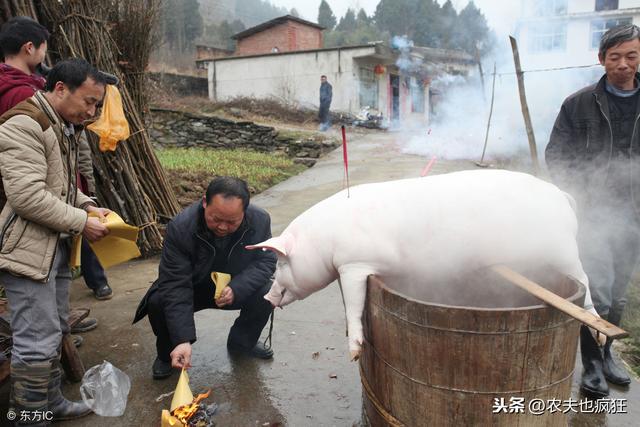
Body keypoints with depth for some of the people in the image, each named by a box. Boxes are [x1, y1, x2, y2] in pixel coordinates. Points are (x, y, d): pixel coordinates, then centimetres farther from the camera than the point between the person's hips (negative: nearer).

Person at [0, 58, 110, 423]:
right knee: (38, 342, -4)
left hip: (56, 246, 10)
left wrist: (87, 204, 5)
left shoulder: (65, 127, 15)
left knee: (55, 331, 18)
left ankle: (51, 402, 32)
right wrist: (82, 222, -17)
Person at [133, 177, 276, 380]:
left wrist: (236, 289, -34)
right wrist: (182, 340, -40)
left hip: (235, 288, 2)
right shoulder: (181, 227, -30)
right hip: (191, 288, -1)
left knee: (267, 293, -24)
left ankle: (241, 343, 6)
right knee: (158, 301, -29)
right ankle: (167, 354, 3)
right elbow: (175, 285, -32)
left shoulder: (260, 220, -23)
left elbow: (266, 261, -14)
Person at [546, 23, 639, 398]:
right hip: (591, 211, -3)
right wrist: (578, 194, -10)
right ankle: (592, 363, 11)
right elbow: (556, 154, 0)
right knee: (599, 291, -7)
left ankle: (606, 353, 32)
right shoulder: (580, 104, -2)